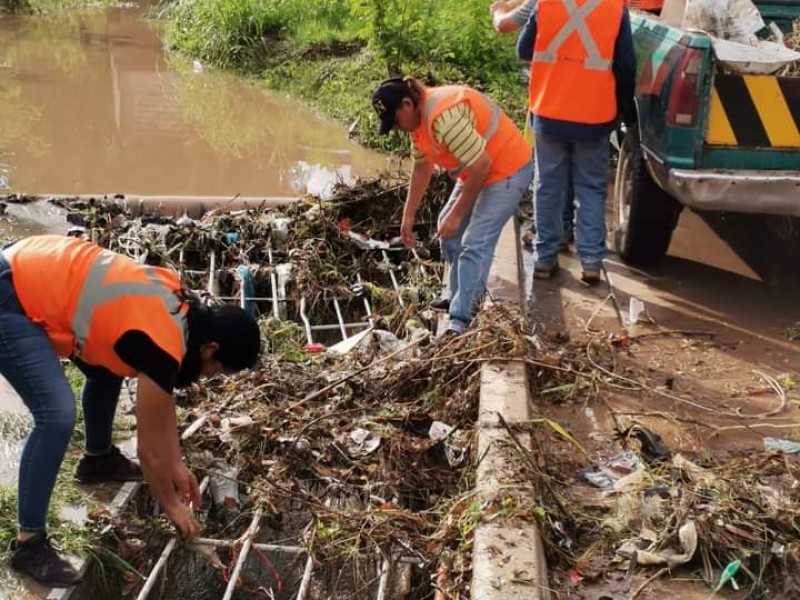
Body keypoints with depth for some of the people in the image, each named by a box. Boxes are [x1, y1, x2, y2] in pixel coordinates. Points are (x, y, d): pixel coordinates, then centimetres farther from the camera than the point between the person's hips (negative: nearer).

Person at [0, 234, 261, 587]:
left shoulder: (180, 308, 4)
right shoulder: (163, 348, -21)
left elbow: (163, 402, 17)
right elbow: (150, 447, -10)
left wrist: (176, 467, 21)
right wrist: (171, 505, 7)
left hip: (31, 272, 10)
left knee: (108, 368, 21)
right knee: (58, 417, -17)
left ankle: (98, 458, 44)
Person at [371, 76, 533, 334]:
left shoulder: (444, 115, -31)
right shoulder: (418, 116, 1)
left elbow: (481, 165, -31)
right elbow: (422, 167, 12)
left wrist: (456, 214, -21)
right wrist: (408, 216, 13)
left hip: (507, 169, -11)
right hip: (478, 171, 11)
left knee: (474, 243, -16)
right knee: (449, 230, 17)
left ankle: (460, 322, -11)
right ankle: (460, 298, 30)